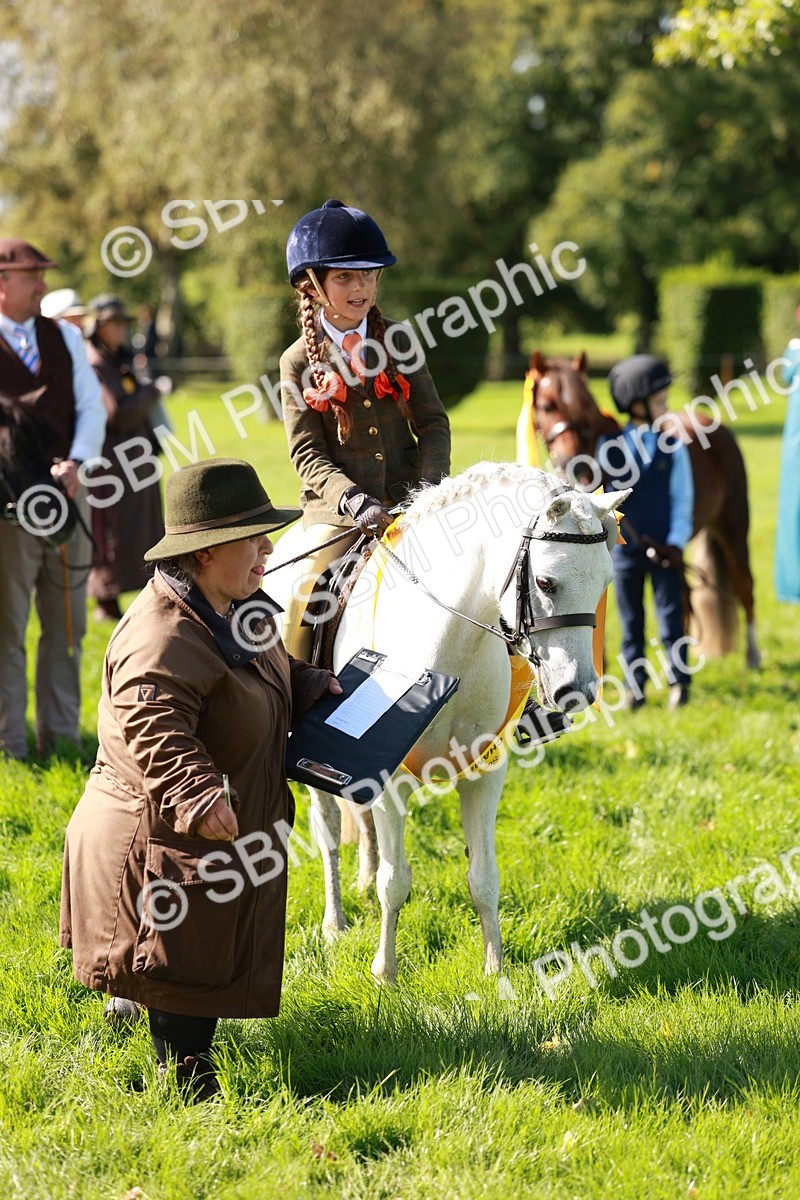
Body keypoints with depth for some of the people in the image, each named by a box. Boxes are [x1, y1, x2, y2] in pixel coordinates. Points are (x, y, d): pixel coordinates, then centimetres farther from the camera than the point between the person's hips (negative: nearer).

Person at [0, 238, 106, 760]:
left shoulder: (65, 337, 10)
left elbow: (92, 408, 5)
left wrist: (74, 463, -12)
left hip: (68, 495, 5)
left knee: (67, 624, 10)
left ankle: (61, 736, 19)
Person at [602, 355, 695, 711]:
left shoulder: (672, 446, -3)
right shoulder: (608, 447, -3)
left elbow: (682, 498, -2)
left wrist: (676, 543, -9)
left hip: (663, 551, -1)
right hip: (624, 549, 1)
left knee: (671, 620, 2)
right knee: (631, 623, 10)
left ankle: (678, 684, 12)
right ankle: (634, 686, 18)